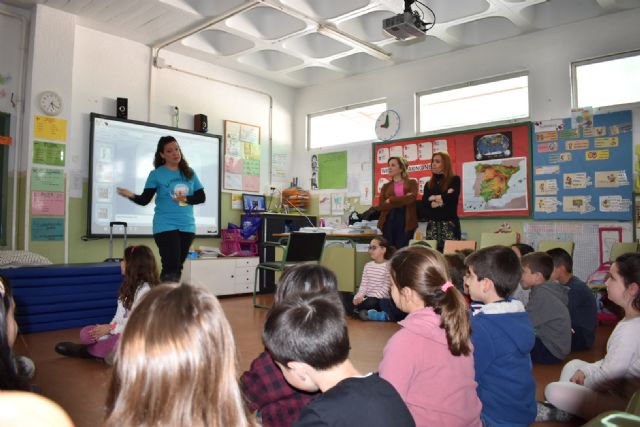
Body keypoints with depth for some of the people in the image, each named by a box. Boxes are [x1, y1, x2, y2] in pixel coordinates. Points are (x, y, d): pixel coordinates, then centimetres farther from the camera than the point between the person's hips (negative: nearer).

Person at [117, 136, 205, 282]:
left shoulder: (189, 173, 9)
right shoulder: (156, 174, -1)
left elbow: (201, 197, 8)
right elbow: (145, 199, -8)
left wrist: (186, 199, -10)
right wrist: (131, 196, -27)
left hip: (187, 226, 4)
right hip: (165, 226, -4)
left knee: (178, 267, 11)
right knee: (171, 267, -11)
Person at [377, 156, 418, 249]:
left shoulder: (412, 183, 9)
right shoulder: (386, 186, 15)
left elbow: (411, 198, -12)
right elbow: (381, 206, -1)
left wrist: (390, 200, -7)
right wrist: (403, 200, -7)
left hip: (406, 222, -2)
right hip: (389, 222, 3)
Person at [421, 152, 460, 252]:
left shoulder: (454, 180, 5)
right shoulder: (428, 184, 15)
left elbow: (451, 198, -12)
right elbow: (424, 204, 0)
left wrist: (434, 198, 1)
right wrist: (442, 199, -10)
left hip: (449, 224, -3)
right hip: (432, 225, 4)